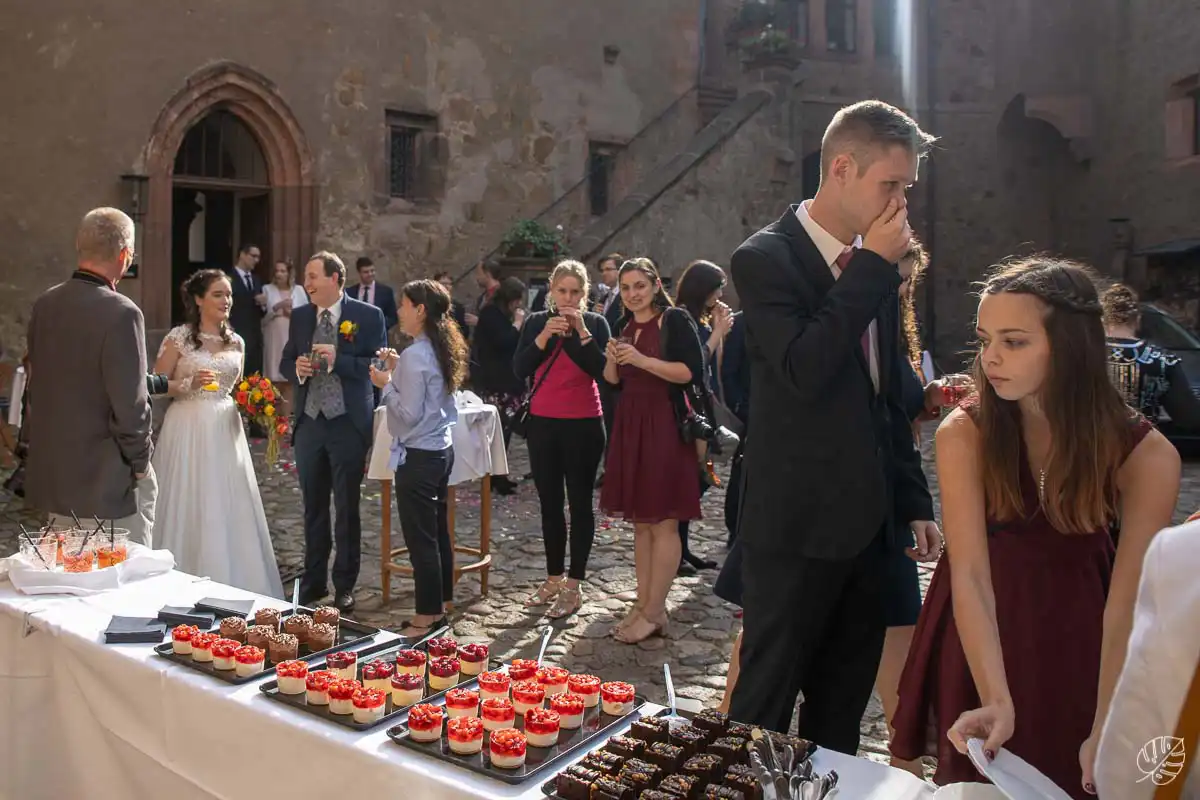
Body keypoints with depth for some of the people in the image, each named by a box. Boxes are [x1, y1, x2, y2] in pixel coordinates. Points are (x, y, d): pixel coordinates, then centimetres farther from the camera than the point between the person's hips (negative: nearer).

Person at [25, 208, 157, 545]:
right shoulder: (121, 313, -20)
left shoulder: (43, 304, 3)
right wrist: (140, 460, -6)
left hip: (51, 471, 8)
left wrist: (53, 443, 19)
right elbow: (130, 404, -20)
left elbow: (35, 387, 10)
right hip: (105, 479, -7)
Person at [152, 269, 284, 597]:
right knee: (189, 507, -1)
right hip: (188, 430, -4)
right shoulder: (179, 338, -4)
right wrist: (190, 383, -19)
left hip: (226, 430, 5)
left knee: (230, 507, 5)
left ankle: (231, 584, 15)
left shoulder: (236, 342, 11)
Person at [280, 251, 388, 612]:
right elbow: (285, 362, 14)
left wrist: (337, 359, -22)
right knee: (313, 507, 14)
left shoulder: (368, 315, -7)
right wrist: (296, 367, -9)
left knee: (347, 508, 6)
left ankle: (344, 586, 19)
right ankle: (314, 580, 28)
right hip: (309, 422, 5)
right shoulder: (300, 316, 8)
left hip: (349, 423, -4)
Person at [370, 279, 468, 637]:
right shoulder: (441, 349, 8)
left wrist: (386, 384, -8)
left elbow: (409, 414, -20)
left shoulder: (415, 355, -19)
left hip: (417, 455, -9)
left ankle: (426, 617, 10)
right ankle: (441, 604, 29)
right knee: (438, 531, 17)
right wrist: (399, 369, 8)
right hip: (441, 449, 10)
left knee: (420, 538, 0)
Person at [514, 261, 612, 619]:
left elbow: (604, 372, -13)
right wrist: (543, 338, -18)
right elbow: (520, 370, -6)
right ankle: (553, 578, 22)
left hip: (583, 426, -3)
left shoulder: (596, 323, -1)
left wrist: (582, 333, -19)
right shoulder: (536, 322, 5)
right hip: (542, 424, 3)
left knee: (580, 502, 1)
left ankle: (573, 586, 8)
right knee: (549, 503, 10)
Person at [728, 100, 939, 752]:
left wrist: (914, 501, 16)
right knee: (766, 705, 7)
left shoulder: (876, 266, 10)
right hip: (796, 526, -7)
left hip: (869, 523, 7)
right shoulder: (764, 260, -11)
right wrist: (873, 267, -17)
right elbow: (803, 369, -26)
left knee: (842, 707, 18)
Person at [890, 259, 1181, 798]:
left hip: (1075, 630, 1)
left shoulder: (1147, 457, -22)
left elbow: (1126, 603, -21)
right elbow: (970, 576, -27)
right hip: (983, 630, 0)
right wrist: (997, 702, -37)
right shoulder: (963, 435, -24)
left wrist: (1107, 731, -26)